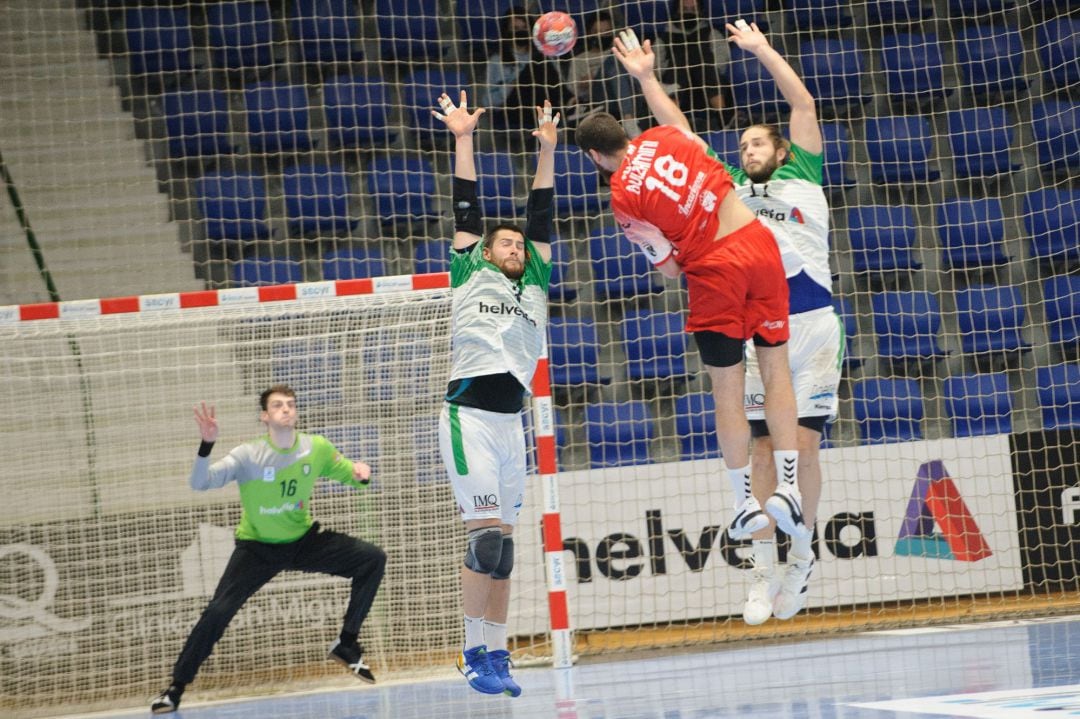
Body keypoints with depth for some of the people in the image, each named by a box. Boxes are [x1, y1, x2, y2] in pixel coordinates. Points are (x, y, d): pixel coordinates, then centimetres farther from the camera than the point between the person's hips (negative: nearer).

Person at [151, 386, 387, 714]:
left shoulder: (317, 449, -12)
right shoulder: (249, 456, -21)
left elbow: (348, 472, 4)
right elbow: (199, 483, -28)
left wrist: (360, 474, -21)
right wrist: (207, 444, -46)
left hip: (304, 540, 3)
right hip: (258, 547, -3)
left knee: (373, 560, -10)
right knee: (218, 610, -20)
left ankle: (346, 644, 4)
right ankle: (176, 686, -4)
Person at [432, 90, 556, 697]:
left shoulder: (535, 283, 19)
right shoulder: (470, 273, 10)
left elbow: (541, 216, 16)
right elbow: (467, 208, 7)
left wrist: (547, 150, 13)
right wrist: (463, 140, 3)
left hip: (512, 422, 5)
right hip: (469, 415, -5)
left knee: (503, 542, 5)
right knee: (487, 535, -12)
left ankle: (497, 655, 8)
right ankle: (475, 653, -6)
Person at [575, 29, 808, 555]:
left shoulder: (623, 198, -6)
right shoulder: (663, 137, 6)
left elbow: (669, 269, -2)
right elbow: (688, 134, 35)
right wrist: (646, 76, 45)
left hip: (714, 271, -4)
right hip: (758, 241, 4)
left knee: (727, 391, 8)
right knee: (776, 369, 9)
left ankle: (746, 503, 17)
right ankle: (788, 486, 5)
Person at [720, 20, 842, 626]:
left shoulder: (802, 177, 10)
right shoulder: (731, 190, 16)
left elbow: (804, 103, 4)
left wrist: (762, 50, 3)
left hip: (813, 326, -2)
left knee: (804, 442, -7)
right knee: (764, 448, -1)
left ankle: (802, 556, 7)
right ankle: (766, 569, 3)